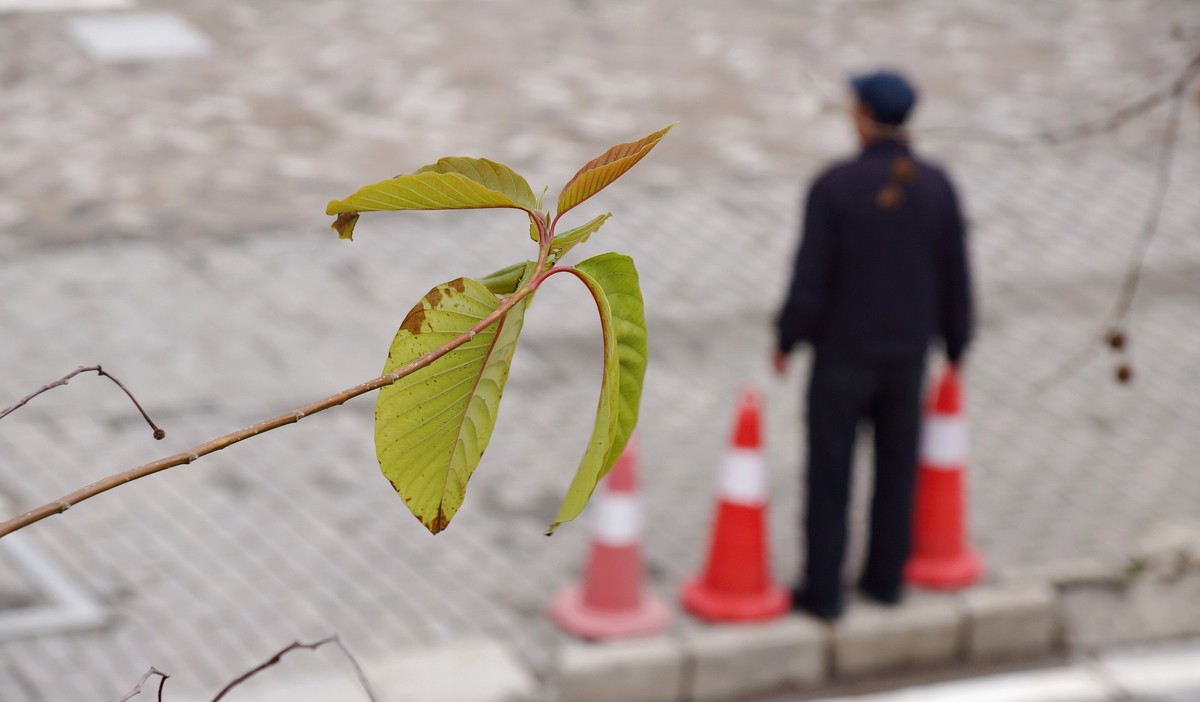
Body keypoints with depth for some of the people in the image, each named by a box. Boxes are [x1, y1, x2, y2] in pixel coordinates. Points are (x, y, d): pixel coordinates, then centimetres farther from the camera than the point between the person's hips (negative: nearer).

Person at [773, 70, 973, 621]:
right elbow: (956, 278, -1)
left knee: (829, 473, 7)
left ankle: (823, 591, 13)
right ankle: (886, 578, 28)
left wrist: (786, 341, -2)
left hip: (843, 352, -4)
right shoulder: (936, 187, -8)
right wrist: (956, 343, 14)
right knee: (896, 466, 18)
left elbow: (809, 279, -17)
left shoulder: (834, 187, -19)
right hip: (908, 351, 4)